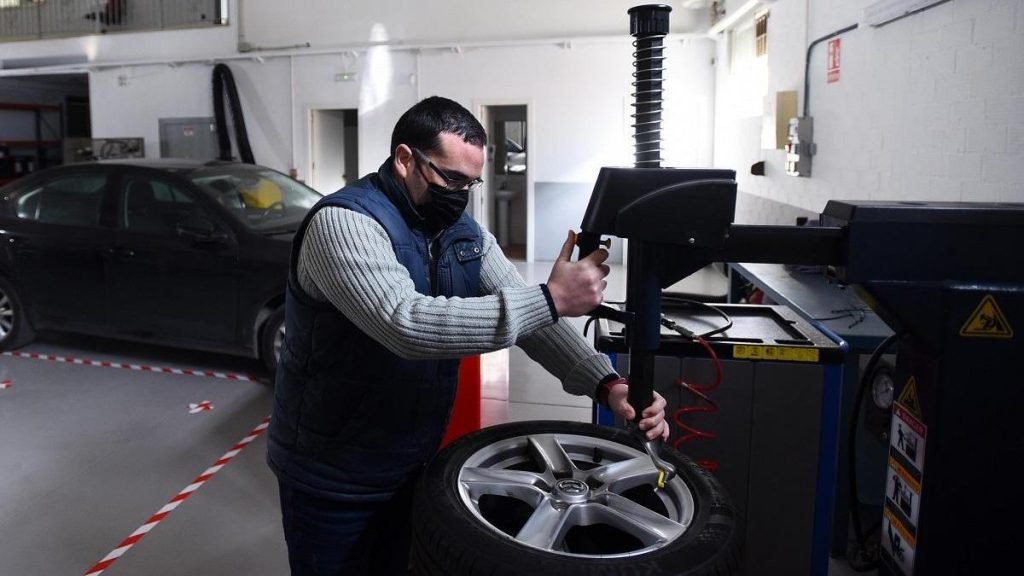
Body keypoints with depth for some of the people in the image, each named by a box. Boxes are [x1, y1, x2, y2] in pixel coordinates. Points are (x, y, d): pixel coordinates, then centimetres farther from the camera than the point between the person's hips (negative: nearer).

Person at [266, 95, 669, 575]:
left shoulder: (462, 232, 0)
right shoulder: (343, 222, -23)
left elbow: (525, 314, -4)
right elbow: (407, 324, -38)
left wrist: (607, 384, -19)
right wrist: (550, 299, -37)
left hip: (411, 464, 7)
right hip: (332, 477, -6)